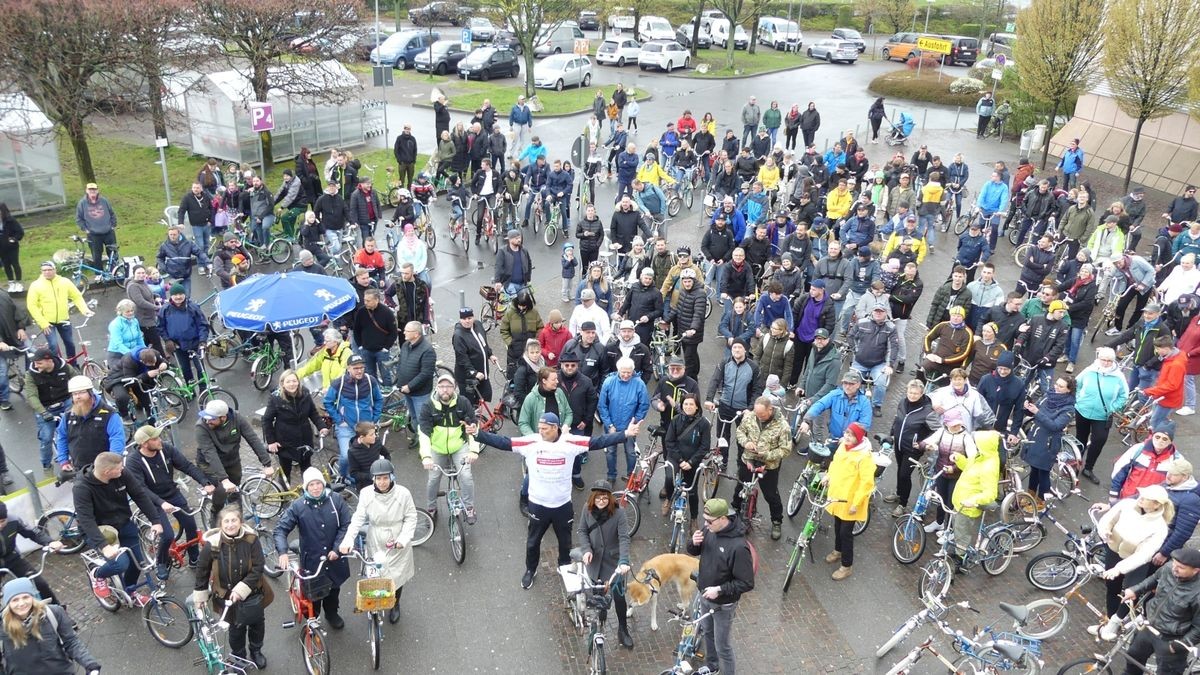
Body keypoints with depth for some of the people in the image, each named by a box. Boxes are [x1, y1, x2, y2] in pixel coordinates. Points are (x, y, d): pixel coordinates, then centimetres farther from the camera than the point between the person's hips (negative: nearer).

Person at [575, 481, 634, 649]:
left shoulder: (618, 512, -19)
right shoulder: (588, 509, -9)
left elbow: (624, 538, -23)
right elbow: (581, 531, -1)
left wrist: (624, 561, -35)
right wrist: (586, 549, -18)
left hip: (613, 560, -2)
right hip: (594, 559, 3)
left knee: (618, 595, -1)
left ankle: (623, 630, 17)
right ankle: (600, 618, 41)